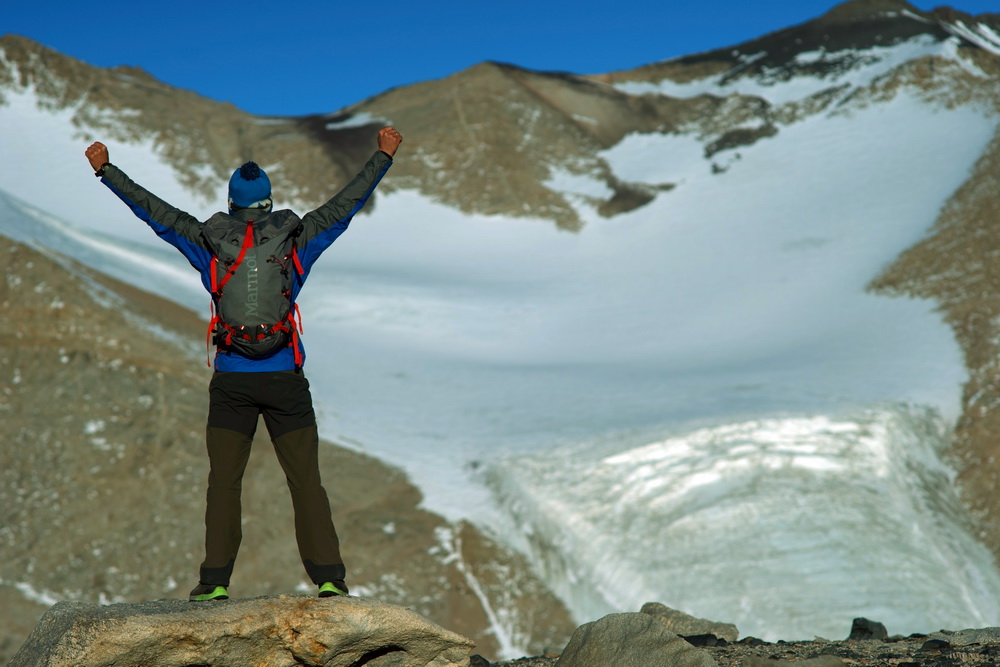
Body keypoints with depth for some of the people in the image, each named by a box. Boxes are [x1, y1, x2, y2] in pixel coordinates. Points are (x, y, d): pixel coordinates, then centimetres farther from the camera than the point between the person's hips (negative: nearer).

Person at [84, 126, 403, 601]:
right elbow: (346, 204, 11)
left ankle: (215, 580, 2)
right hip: (285, 380, 0)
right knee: (306, 481, 0)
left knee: (223, 482, 5)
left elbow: (153, 210, 11)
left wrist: (105, 170, 22)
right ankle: (329, 578, -3)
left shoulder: (210, 242, 3)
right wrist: (384, 156, 22)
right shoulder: (297, 239, 2)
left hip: (231, 382, 0)